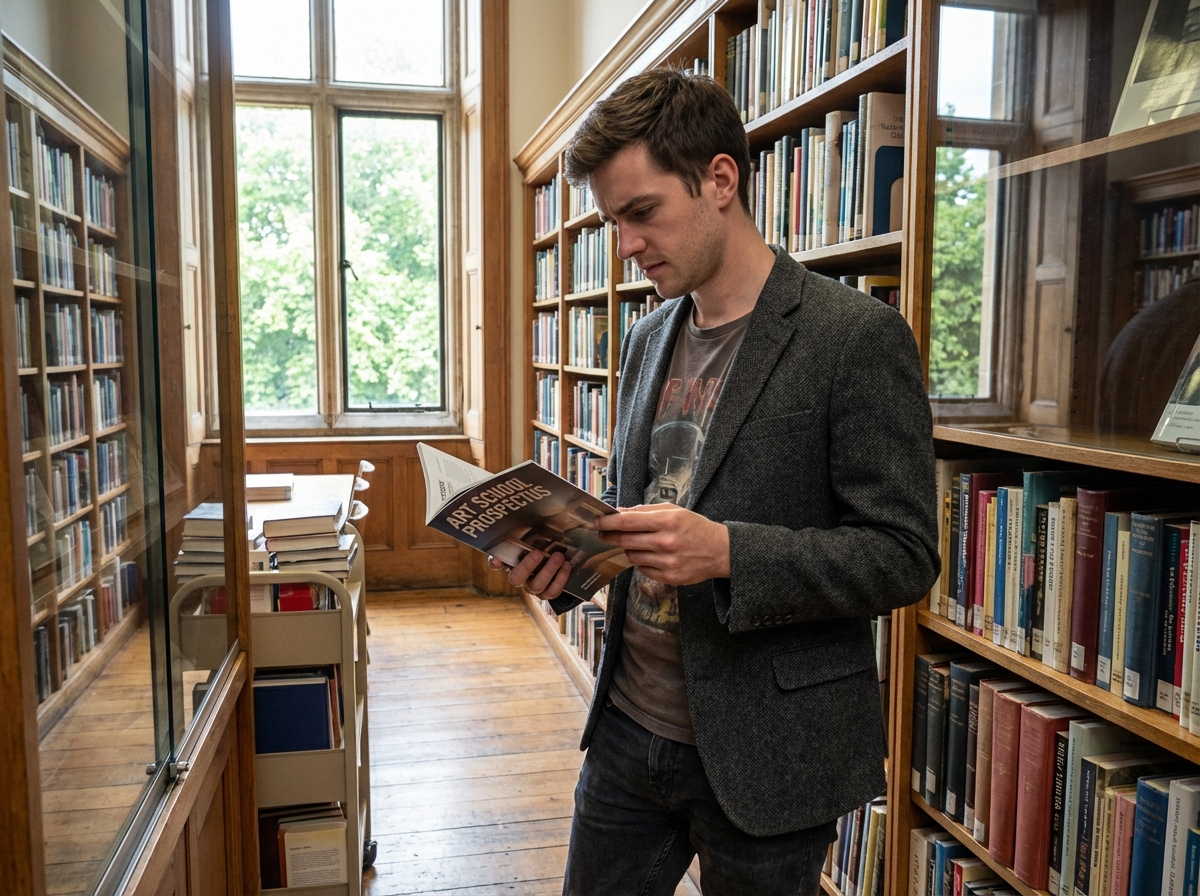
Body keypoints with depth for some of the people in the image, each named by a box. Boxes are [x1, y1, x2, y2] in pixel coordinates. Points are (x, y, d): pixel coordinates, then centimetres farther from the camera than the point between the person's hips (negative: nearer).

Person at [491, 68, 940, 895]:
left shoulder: (858, 336, -14)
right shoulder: (647, 339, 8)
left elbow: (903, 556, -15)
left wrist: (728, 552, -28)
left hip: (763, 758, -6)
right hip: (628, 727, 6)